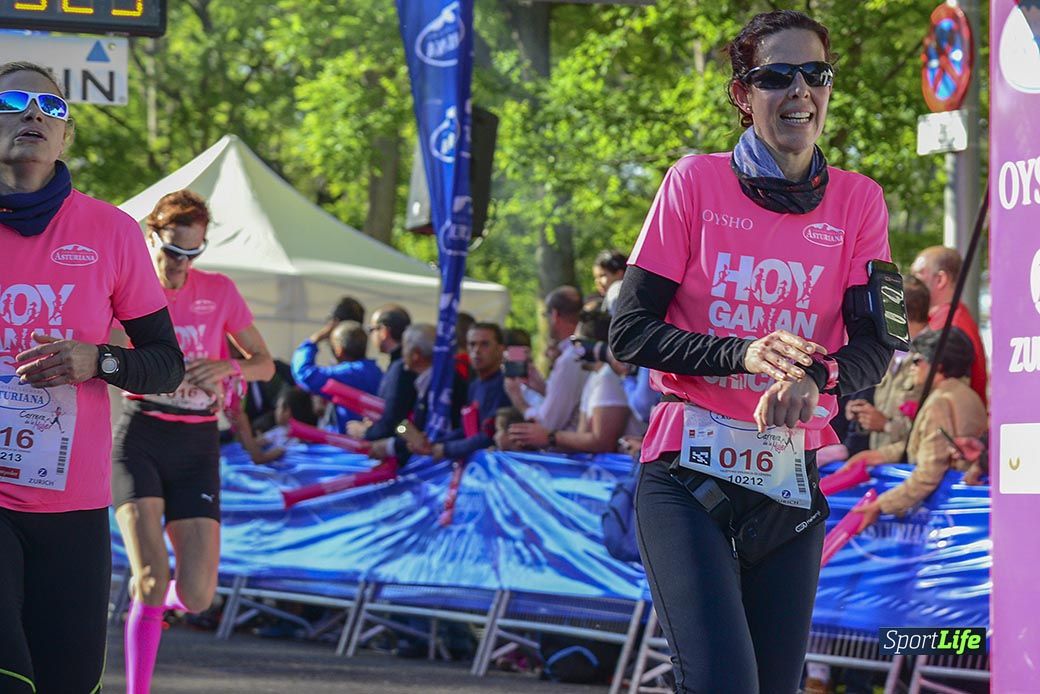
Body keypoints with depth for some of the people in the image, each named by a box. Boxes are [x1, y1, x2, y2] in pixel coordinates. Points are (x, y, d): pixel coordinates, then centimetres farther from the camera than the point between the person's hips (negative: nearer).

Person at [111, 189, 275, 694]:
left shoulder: (219, 291, 3)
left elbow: (264, 363, 10)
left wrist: (226, 368, -11)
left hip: (197, 448, 3)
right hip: (138, 439, -3)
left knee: (196, 596, -5)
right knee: (153, 577, -21)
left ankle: (149, 596, 32)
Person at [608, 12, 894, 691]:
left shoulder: (857, 201, 7)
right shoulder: (696, 182, -1)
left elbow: (875, 343, -2)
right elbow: (631, 330, -5)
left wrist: (813, 379, -25)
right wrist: (743, 355, -21)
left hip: (792, 488, 4)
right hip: (688, 480, -4)